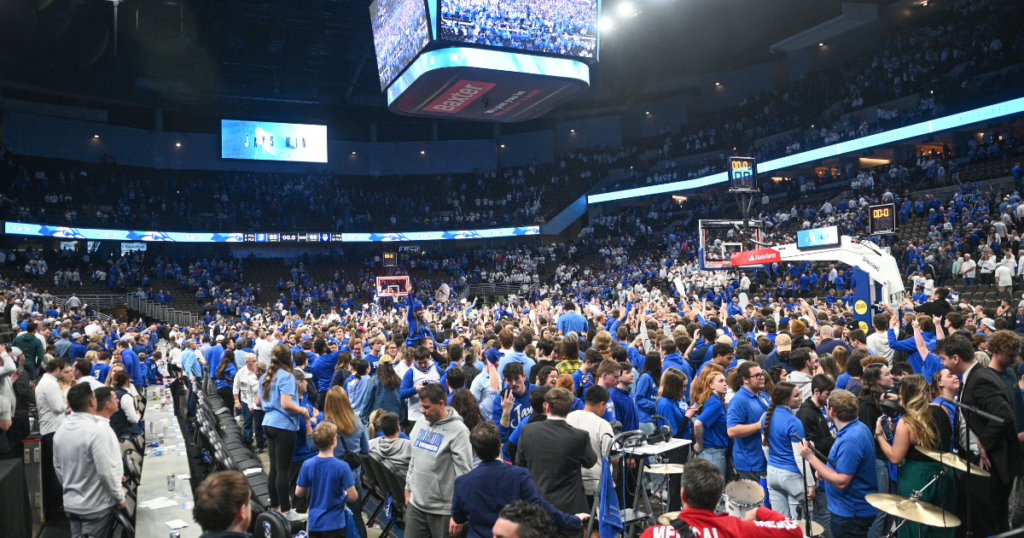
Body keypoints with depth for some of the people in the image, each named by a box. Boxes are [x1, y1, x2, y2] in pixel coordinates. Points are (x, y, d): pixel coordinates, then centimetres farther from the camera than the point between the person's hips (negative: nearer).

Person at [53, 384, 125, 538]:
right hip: (96, 507, -7)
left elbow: (58, 468, 12)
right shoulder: (99, 430, -24)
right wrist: (120, 497, -11)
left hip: (70, 504, 7)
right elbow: (106, 472, -24)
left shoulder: (60, 430, 1)